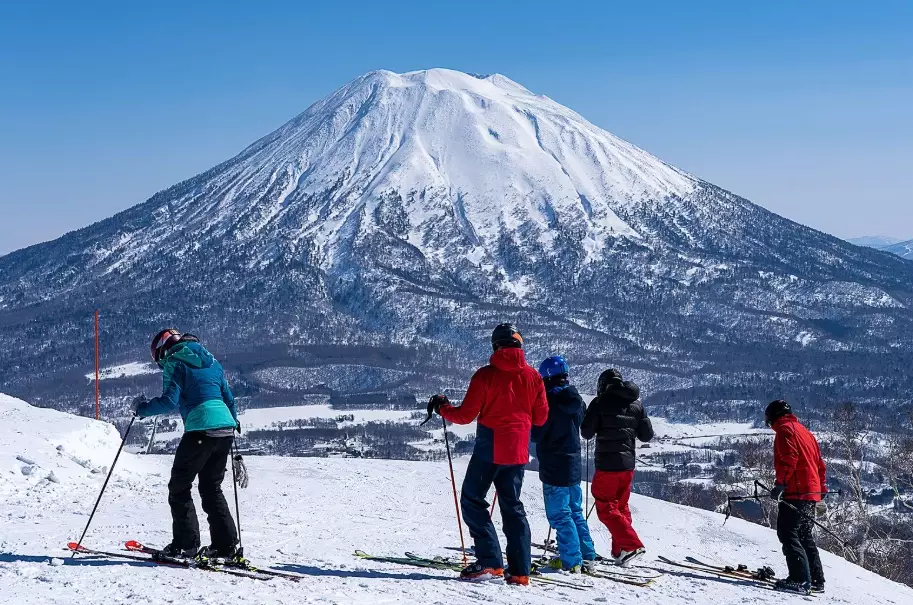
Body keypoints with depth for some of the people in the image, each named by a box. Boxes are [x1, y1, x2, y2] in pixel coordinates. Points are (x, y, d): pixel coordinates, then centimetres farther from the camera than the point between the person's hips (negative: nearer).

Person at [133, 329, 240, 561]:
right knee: (212, 489, 16)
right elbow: (228, 398, 24)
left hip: (200, 429, -7)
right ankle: (225, 546, 10)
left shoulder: (174, 362, 1)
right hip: (226, 428, 7)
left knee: (179, 487, 5)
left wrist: (143, 408, 4)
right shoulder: (211, 361, 22)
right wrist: (235, 424, 35)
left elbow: (170, 400, -10)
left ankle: (185, 544, 1)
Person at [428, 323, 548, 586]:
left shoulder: (486, 375, -10)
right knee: (512, 506, 13)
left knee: (472, 500, 6)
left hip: (489, 448, -5)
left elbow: (466, 415, -9)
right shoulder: (533, 376, 1)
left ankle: (490, 562, -5)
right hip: (518, 451, 5)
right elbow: (541, 417, 7)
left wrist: (442, 407, 9)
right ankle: (519, 570, 7)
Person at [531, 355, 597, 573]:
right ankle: (587, 557, 16)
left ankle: (571, 560, -4)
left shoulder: (549, 401, -17)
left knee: (559, 514, -2)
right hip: (574, 465, 8)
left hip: (554, 467, -8)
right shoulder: (576, 400, 6)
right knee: (575, 512, 16)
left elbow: (536, 434, -14)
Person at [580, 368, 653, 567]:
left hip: (606, 463, -6)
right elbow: (647, 435, 9)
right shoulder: (636, 404, 7)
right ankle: (620, 550, 20)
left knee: (606, 508, -1)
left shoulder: (601, 402, -8)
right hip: (627, 463, 6)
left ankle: (631, 546, -14)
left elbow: (586, 433, -6)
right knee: (621, 506, 19)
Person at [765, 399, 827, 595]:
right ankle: (816, 580, 15)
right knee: (805, 537, 15)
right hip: (811, 493, 9)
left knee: (788, 534, -10)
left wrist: (781, 484, -22)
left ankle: (800, 579, -18)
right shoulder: (804, 431, 23)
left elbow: (789, 459, -18)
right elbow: (820, 463, 24)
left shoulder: (785, 429, -4)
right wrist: (821, 487, 30)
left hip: (795, 492, -9)